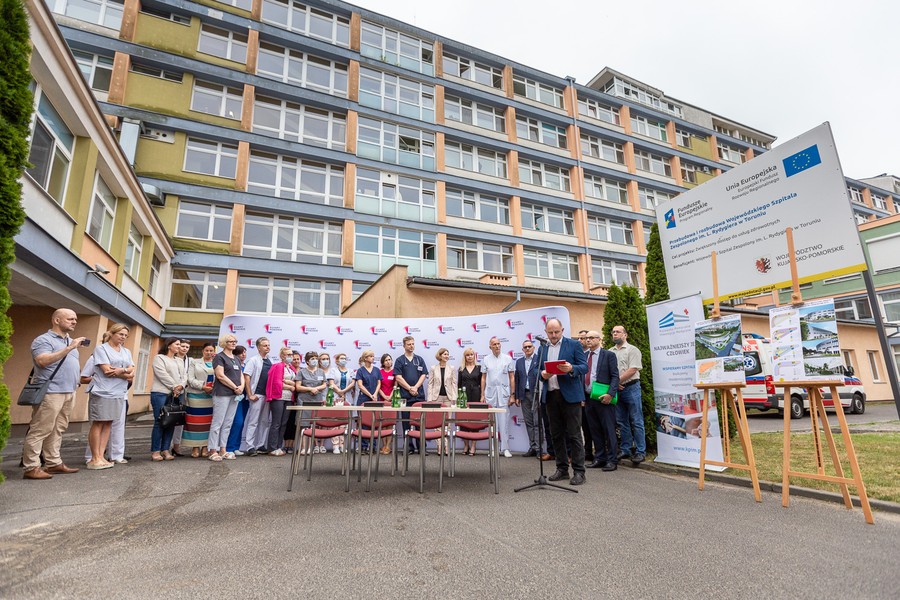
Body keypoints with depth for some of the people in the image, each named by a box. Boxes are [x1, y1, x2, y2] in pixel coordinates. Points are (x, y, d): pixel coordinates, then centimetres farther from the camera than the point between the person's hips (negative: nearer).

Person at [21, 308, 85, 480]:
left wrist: (80, 378, 15)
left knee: (57, 430, 11)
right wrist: (69, 348, -24)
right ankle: (31, 468, -1)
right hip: (50, 392, -8)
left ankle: (53, 463, 16)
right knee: (40, 430, -5)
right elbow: (43, 361, -23)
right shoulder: (44, 340, -7)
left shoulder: (70, 341, 19)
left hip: (69, 392, 8)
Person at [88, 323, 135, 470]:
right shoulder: (101, 348, -1)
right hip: (102, 392, -5)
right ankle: (95, 458, 3)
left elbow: (131, 371, 6)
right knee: (98, 424, -2)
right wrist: (126, 374, -8)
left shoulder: (127, 352, 16)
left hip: (119, 393, 6)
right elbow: (106, 371, -11)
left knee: (108, 423, 7)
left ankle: (101, 456, 11)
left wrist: (120, 371, -12)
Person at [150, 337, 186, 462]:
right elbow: (162, 374, -11)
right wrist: (174, 386, -13)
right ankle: (155, 451, 1)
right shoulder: (159, 358, 1)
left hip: (176, 395, 6)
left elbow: (184, 375, 12)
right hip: (161, 393, -6)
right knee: (160, 422, -6)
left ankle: (165, 450, 9)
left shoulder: (180, 360, 21)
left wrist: (180, 386, -8)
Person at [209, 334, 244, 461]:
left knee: (228, 423, 9)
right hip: (222, 393, -7)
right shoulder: (219, 357, -4)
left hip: (235, 394, 7)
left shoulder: (237, 359, 18)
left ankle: (223, 450, 15)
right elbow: (220, 375, -13)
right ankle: (213, 451, 2)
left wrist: (241, 386, -3)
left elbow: (241, 375, 17)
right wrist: (235, 387, -12)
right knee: (217, 422, -4)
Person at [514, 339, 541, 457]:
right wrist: (517, 396, 10)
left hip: (536, 394, -5)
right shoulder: (519, 362, 14)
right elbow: (516, 380, 14)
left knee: (537, 422, -4)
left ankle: (538, 448, 1)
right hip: (524, 395, 5)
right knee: (529, 423, 8)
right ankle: (532, 447, 15)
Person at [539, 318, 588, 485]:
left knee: (574, 434, -2)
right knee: (556, 434, 11)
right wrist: (542, 374, -9)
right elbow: (538, 369, 14)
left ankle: (579, 471, 7)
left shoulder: (574, 344, 0)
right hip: (551, 395, 5)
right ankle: (562, 469, 22)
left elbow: (584, 367, -5)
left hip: (570, 395, -5)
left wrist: (571, 369, -24)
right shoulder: (542, 348, 13)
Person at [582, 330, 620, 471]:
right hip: (588, 398, 5)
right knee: (595, 431, 11)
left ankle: (612, 460, 9)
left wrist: (610, 394, -17)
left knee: (609, 430, 1)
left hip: (603, 398, -5)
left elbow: (615, 376, -5)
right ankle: (599, 458, 20)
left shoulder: (608, 355, -1)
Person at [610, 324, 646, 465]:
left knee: (636, 421, -1)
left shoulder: (632, 350, -3)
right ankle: (625, 449, 20)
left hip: (631, 388, -5)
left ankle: (640, 452, 6)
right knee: (622, 422, 11)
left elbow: (633, 370, -12)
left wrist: (618, 380, -13)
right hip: (616, 390, 5)